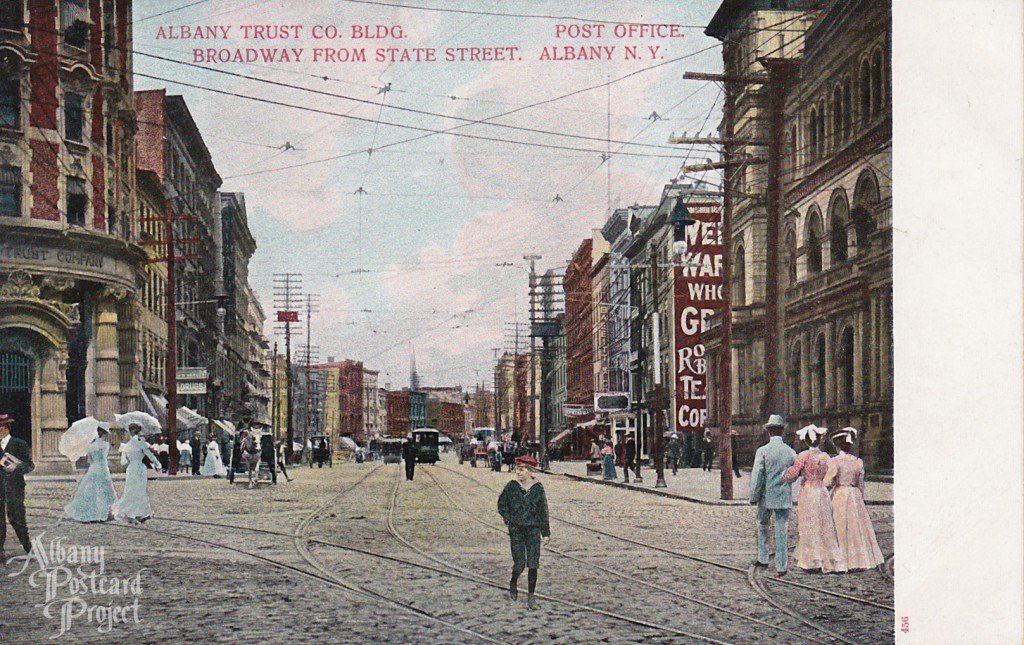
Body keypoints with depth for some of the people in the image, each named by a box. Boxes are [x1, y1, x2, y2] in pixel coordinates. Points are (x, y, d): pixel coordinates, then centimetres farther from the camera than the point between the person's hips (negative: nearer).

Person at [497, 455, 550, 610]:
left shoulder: (538, 488, -1)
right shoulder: (511, 486, -2)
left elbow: (543, 510, 4)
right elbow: (501, 504, 10)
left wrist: (546, 532, 4)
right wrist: (509, 519, -2)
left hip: (533, 529, 1)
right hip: (516, 529, -1)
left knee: (533, 565, -2)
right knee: (519, 564, -4)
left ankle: (531, 596, 9)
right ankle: (513, 583, 28)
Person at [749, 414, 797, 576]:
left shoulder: (762, 451, -11)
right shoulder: (791, 452, -1)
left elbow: (756, 476, -11)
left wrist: (753, 497, -3)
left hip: (766, 497, -2)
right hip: (785, 498, 2)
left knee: (762, 527, 20)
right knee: (781, 532, 4)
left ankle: (763, 558, 26)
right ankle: (781, 567, 4)